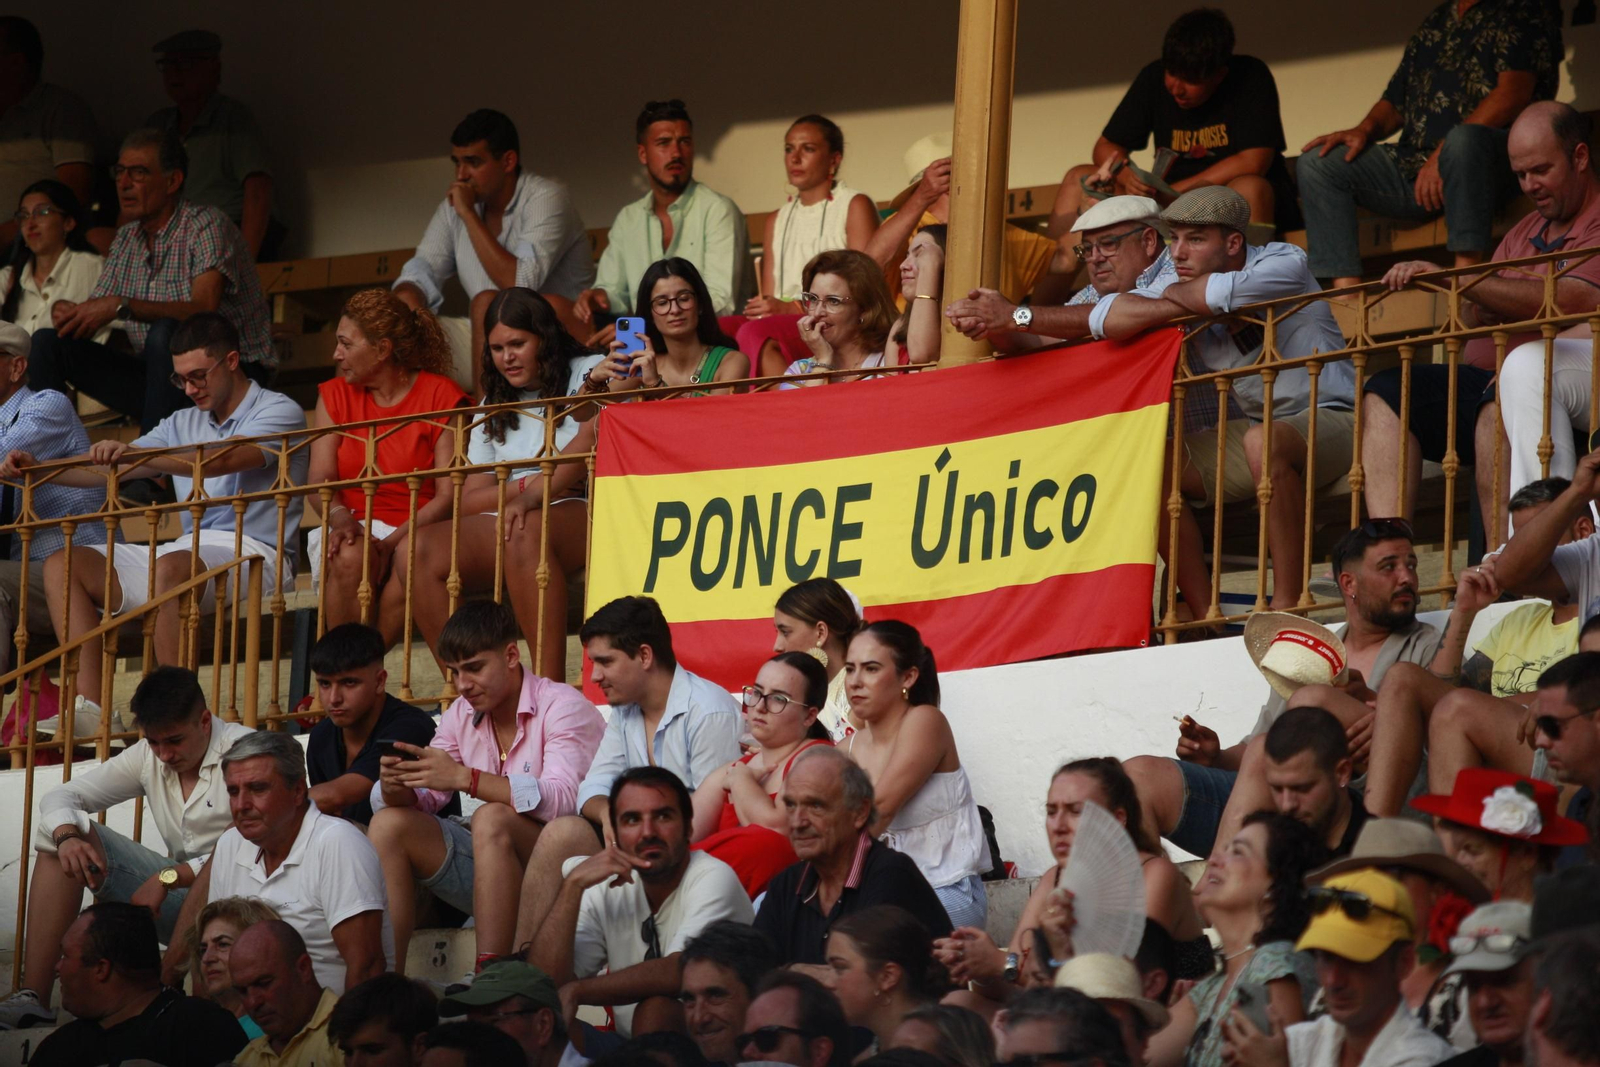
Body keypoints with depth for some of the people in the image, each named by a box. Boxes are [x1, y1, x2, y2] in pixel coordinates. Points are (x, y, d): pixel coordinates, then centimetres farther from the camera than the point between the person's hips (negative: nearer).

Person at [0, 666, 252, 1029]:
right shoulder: (148, 757, 7)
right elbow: (60, 796, 6)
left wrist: (170, 876, -30)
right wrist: (67, 836, -19)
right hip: (176, 893, 7)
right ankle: (33, 997, -17)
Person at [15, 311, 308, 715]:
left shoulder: (279, 412, -1)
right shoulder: (183, 424, 24)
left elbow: (218, 461, -20)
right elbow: (106, 469, 16)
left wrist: (133, 452, -31)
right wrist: (37, 468, -1)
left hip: (251, 552, -8)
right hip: (189, 550, 8)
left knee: (171, 567, -40)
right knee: (64, 564, -8)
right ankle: (89, 709, -23)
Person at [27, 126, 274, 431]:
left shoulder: (208, 226, -13)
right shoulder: (127, 238, 11)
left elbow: (203, 310, -27)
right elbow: (95, 309, 9)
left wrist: (121, 306, -34)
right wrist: (69, 313, -16)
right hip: (157, 377, 7)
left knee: (166, 333, -37)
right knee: (48, 343, -3)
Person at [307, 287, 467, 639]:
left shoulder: (441, 396, 0)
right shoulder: (335, 395, 13)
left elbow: (448, 495, -8)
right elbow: (321, 479, 2)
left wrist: (393, 541, -23)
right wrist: (340, 518, -21)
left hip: (416, 530, -2)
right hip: (355, 529, 2)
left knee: (413, 556, -36)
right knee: (351, 556, -33)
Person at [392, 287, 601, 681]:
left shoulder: (590, 373, 9)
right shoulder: (495, 407, 25)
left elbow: (596, 436, -11)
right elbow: (468, 500, 16)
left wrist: (537, 495, -23)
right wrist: (529, 485, -5)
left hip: (578, 513, -5)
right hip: (499, 518, 5)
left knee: (523, 533, -41)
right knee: (421, 551, -24)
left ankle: (550, 689, -46)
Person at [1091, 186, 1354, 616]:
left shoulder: (1284, 263, -15)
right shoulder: (1179, 283, 2)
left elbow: (1221, 294, -33)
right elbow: (1104, 318, -11)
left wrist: (1175, 293, -11)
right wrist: (1179, 307, -22)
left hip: (1328, 421, -7)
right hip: (1250, 427, 7)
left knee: (1263, 442, -39)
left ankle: (1287, 608, -33)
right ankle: (1205, 616, -10)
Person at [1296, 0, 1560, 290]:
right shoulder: (1433, 24, 26)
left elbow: (1515, 92, -13)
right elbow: (1396, 103, 29)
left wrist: (1444, 152, -20)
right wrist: (1365, 130, 5)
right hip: (1415, 168, 7)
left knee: (1464, 140, -41)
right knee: (1316, 163, -5)